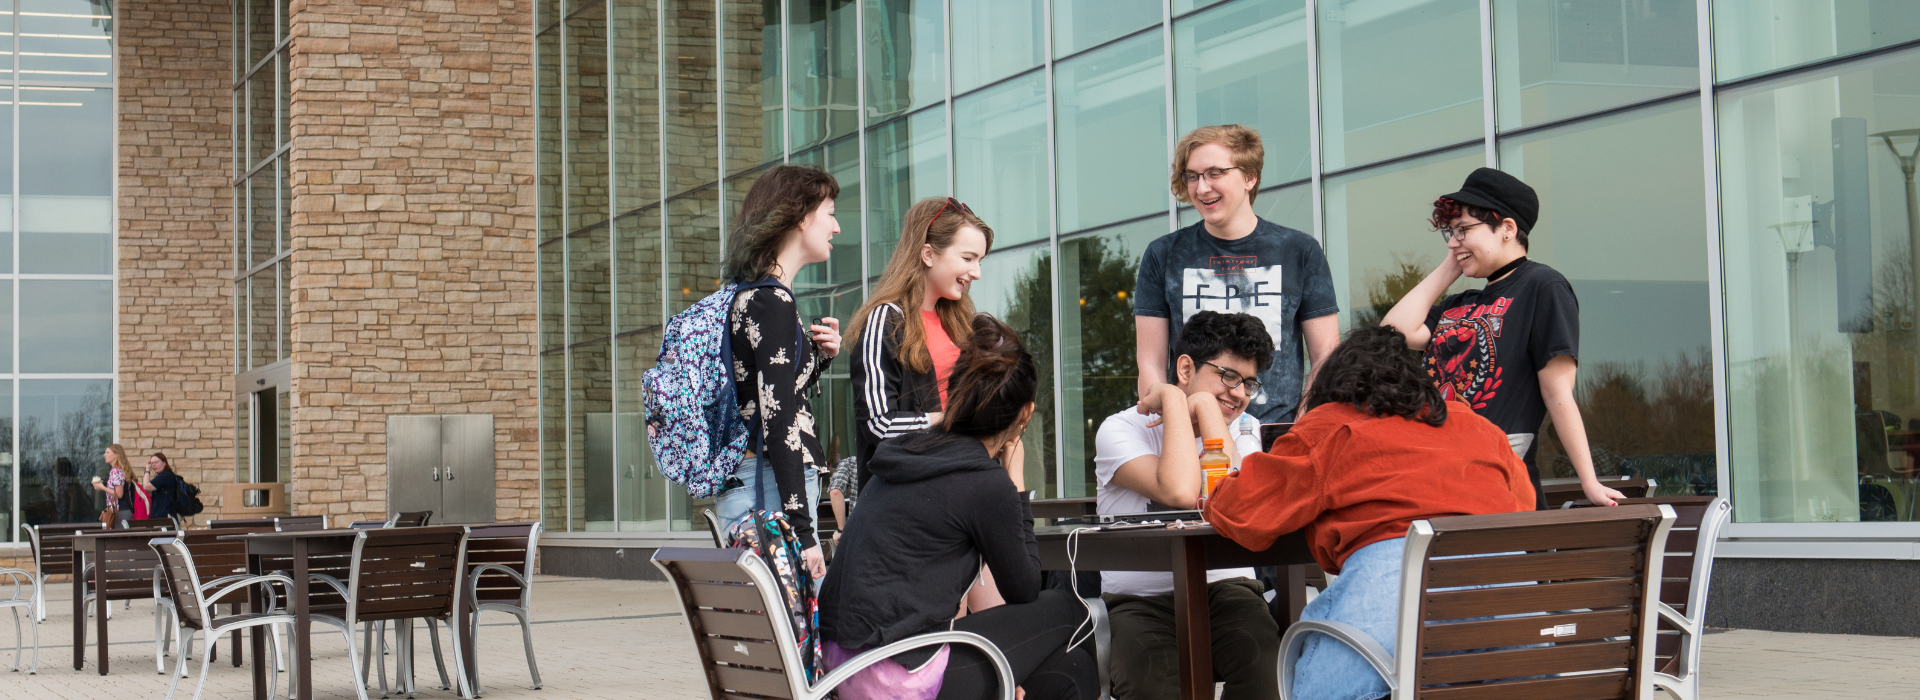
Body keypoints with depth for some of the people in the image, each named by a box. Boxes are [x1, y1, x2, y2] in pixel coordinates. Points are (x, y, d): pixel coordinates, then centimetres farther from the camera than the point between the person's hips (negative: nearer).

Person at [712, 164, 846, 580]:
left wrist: (820, 356, 11)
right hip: (769, 487, -10)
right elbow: (779, 421, -19)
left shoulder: (746, 296, 16)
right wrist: (801, 530, -21)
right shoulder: (773, 302, -12)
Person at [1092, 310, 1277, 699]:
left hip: (1224, 587, 3)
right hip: (1141, 600, -2)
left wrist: (1204, 405, -7)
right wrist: (1175, 400, -10)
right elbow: (1180, 493, -22)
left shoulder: (1244, 430, 12)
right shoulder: (1121, 430, -2)